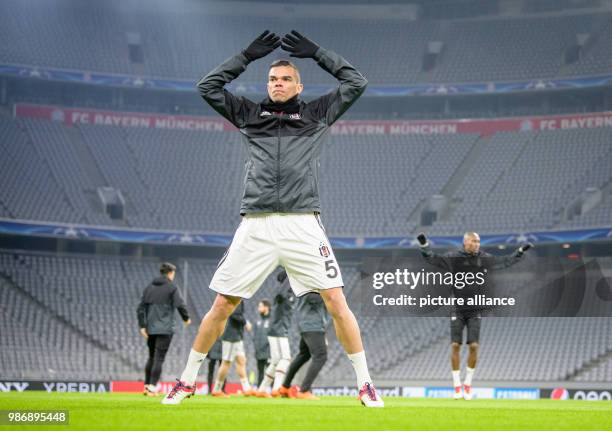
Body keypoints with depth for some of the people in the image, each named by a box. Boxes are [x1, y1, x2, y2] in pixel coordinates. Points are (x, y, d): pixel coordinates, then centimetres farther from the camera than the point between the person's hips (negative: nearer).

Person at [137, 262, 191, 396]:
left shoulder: (149, 287, 14)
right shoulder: (172, 287, -3)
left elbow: (141, 308, 9)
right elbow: (180, 304, -10)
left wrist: (142, 326, 8)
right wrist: (186, 318, 8)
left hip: (150, 329, 5)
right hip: (165, 329, -5)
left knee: (151, 357, 17)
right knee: (159, 359, -5)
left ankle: (147, 385, 18)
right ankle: (152, 387, -11)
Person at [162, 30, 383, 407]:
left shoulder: (317, 113, 15)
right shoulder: (250, 114, 18)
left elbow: (356, 83, 12)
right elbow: (208, 87, 16)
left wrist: (317, 53, 14)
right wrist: (248, 55, 14)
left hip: (302, 224, -1)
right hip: (256, 225, 1)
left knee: (336, 300, -9)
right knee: (222, 305, 2)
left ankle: (365, 383, 0)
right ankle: (188, 380, 15)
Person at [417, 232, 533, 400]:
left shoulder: (484, 259, 1)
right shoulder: (454, 257, -5)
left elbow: (506, 261, 12)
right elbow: (433, 258, -5)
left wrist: (521, 250, 10)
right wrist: (424, 244, -16)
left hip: (475, 310, 1)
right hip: (458, 309, -1)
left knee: (474, 346, -6)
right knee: (455, 345, -4)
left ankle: (468, 384, 11)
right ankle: (457, 385, 7)